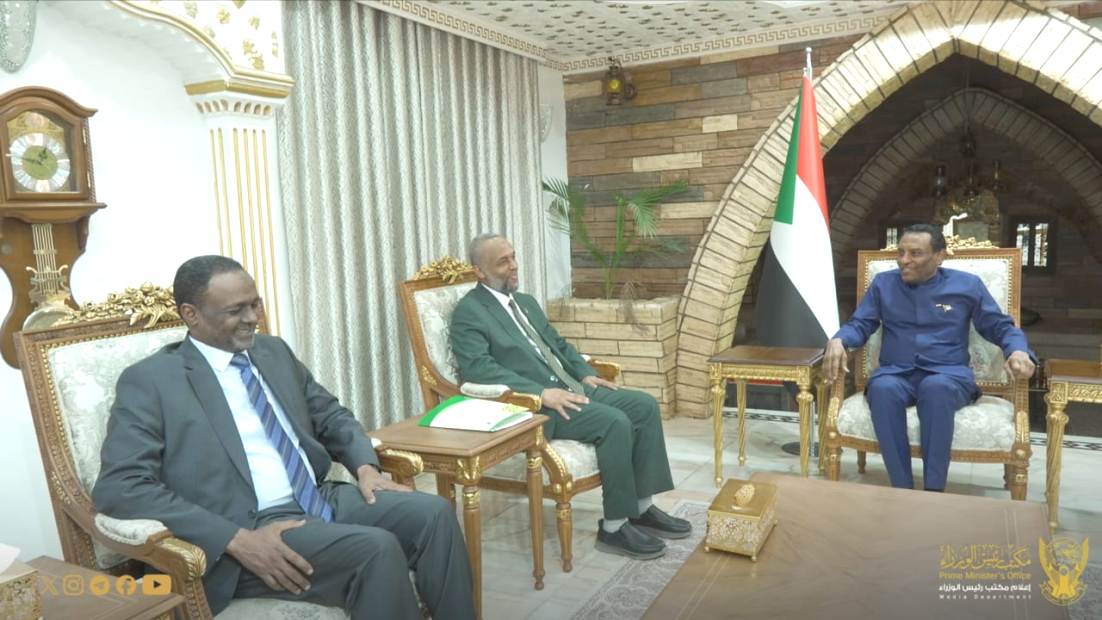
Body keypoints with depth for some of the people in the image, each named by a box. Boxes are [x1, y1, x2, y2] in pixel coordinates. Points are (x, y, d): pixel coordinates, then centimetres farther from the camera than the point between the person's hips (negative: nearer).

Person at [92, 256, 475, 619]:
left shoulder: (275, 351, 14)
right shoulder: (150, 380, -4)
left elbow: (331, 415, 23)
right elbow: (119, 487, -13)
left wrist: (365, 467, 0)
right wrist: (239, 540, -22)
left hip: (322, 500, 6)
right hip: (249, 524, -6)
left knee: (433, 513, -15)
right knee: (377, 548, -27)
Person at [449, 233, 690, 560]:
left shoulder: (526, 302, 20)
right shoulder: (468, 312, -7)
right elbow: (477, 368, -20)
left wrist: (586, 374, 6)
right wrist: (541, 393, -27)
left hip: (570, 387, 9)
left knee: (645, 406, -5)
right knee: (614, 421, -27)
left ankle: (643, 508, 3)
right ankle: (614, 527, -13)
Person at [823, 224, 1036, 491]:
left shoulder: (967, 285, 11)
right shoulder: (883, 283, 14)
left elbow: (1001, 327, 12)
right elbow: (859, 325, 11)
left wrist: (1018, 351, -11)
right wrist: (837, 341, -13)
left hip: (949, 374, -1)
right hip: (896, 373, 1)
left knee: (936, 387, -39)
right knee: (883, 388, -37)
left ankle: (933, 492, -33)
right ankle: (902, 490, -32)